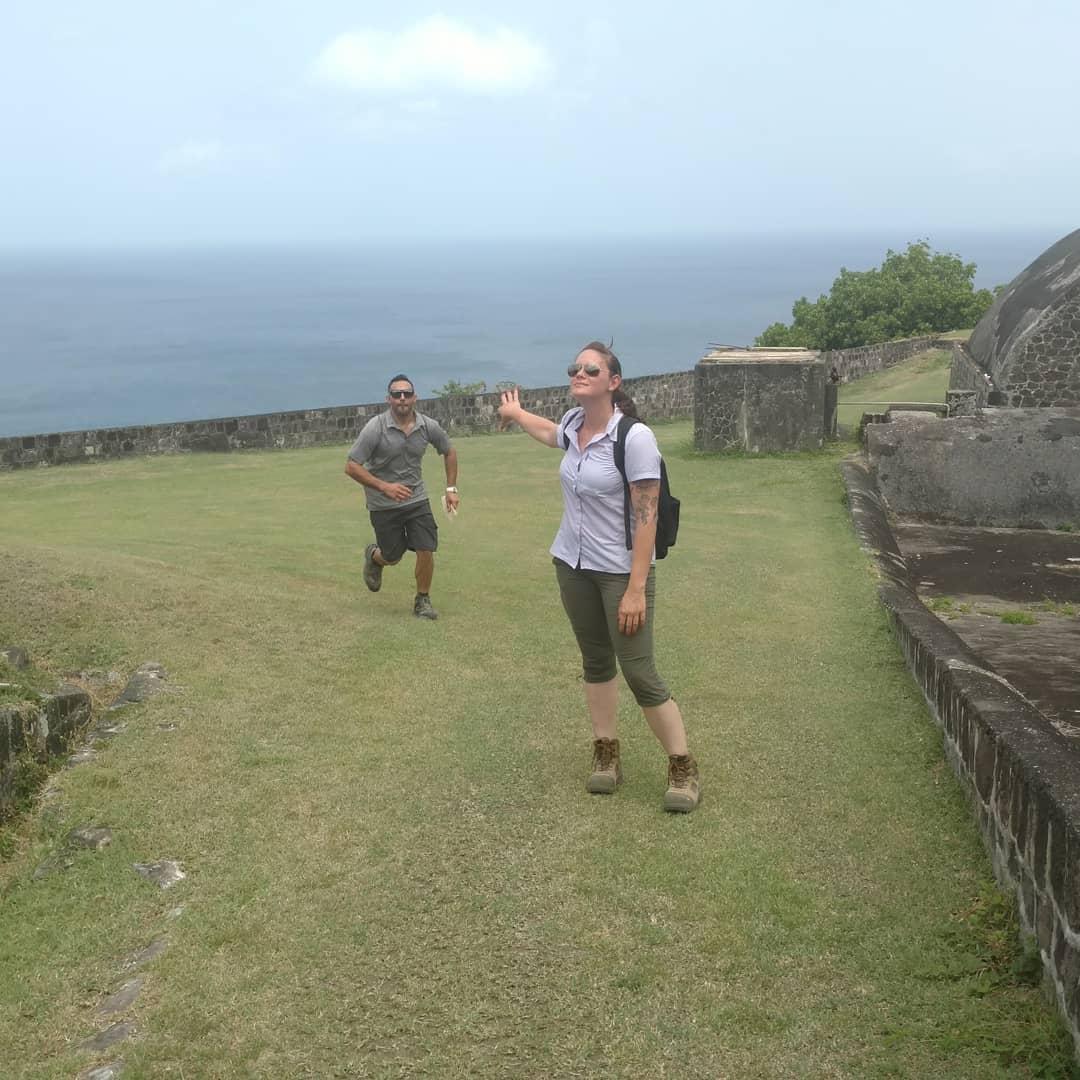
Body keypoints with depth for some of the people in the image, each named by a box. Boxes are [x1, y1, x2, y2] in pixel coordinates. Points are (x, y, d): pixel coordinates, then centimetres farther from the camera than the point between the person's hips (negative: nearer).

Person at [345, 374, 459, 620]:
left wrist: (451, 488, 7)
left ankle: (422, 600, 14)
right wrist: (384, 486, -26)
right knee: (392, 558, 8)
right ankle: (373, 556, 45)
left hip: (417, 499, 3)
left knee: (426, 551, -9)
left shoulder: (428, 426, -6)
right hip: (383, 505, -3)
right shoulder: (375, 428, -18)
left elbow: (449, 451, 13)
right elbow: (351, 467, -17)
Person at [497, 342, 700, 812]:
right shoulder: (573, 424, 1)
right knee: (596, 661, 14)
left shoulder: (634, 437, -20)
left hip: (619, 572, -7)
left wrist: (636, 590, -24)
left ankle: (683, 768, 7)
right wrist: (516, 413, 48)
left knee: (639, 672, -6)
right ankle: (606, 755, 26)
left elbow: (646, 518, -21)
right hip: (572, 565, 7)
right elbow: (551, 432, 29)